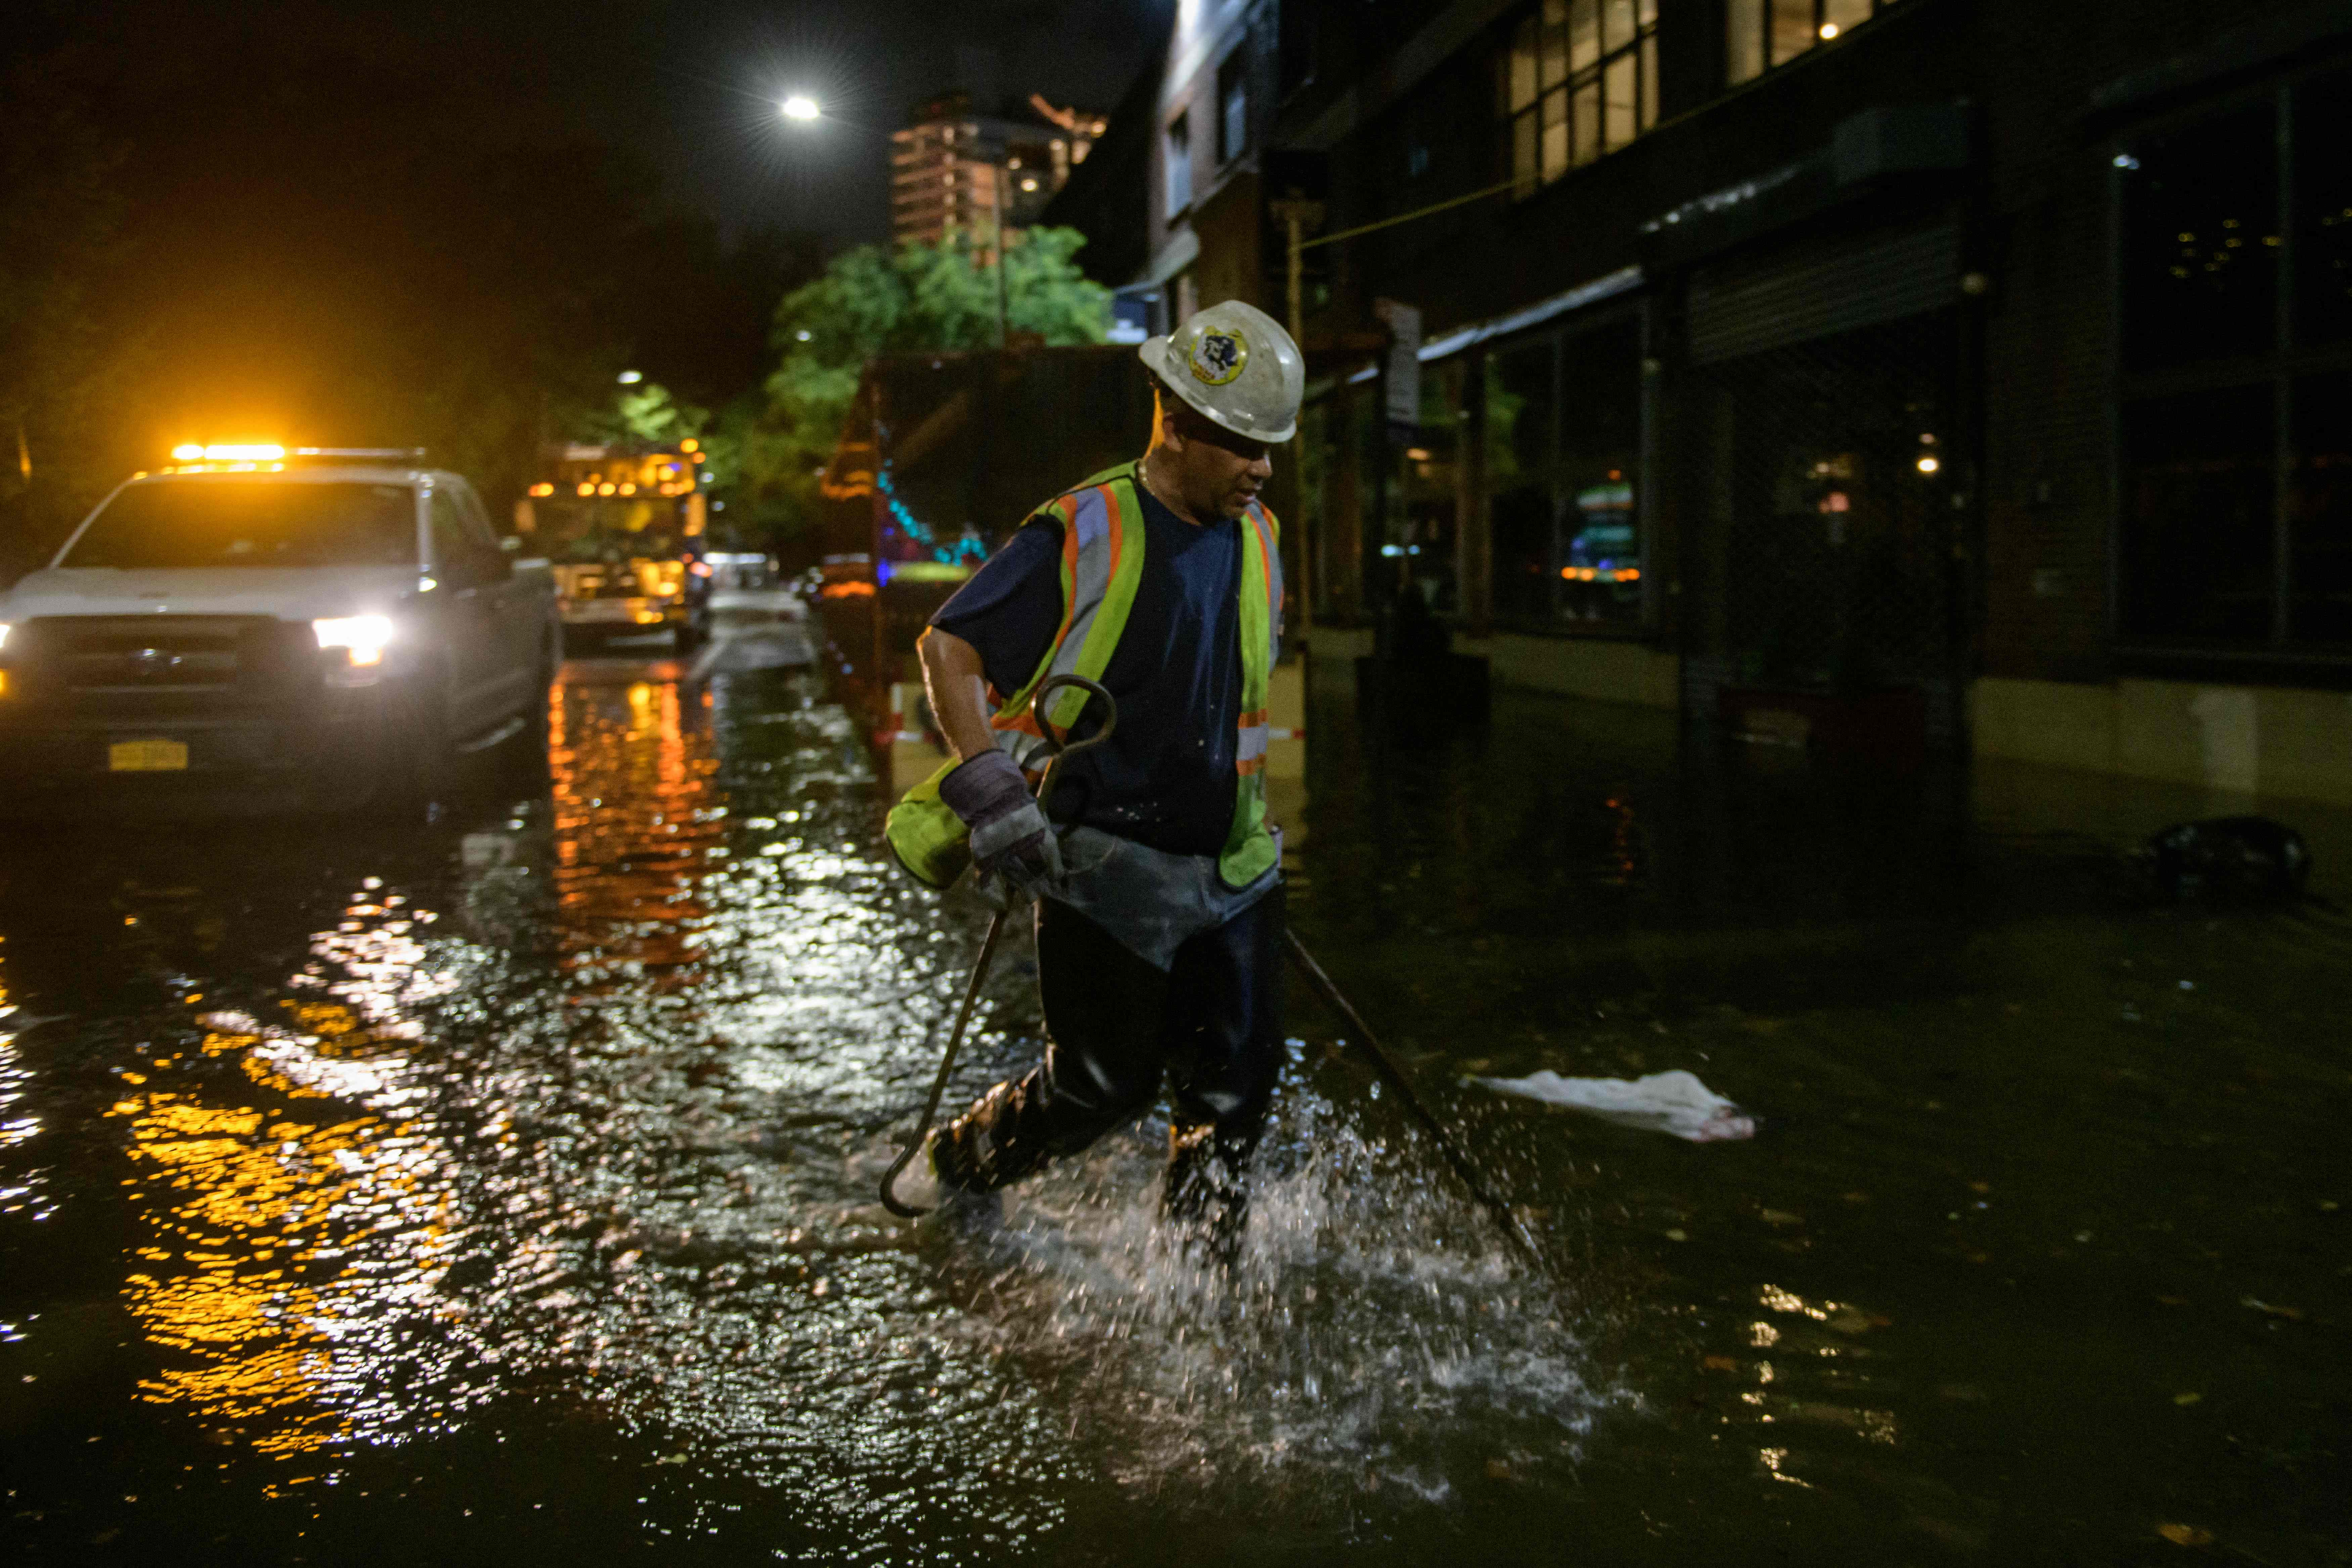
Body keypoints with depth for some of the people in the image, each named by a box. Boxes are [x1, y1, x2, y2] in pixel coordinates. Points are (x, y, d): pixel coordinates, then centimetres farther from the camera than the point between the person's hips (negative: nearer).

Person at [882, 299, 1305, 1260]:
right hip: (1102, 867, -6)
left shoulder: (1256, 541, 9)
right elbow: (947, 646, -10)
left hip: (1228, 868, 6)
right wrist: (988, 787, -20)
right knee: (1105, 1089, 2)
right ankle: (954, 1164, 30)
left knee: (1235, 1084, 4)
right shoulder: (1081, 536, -12)